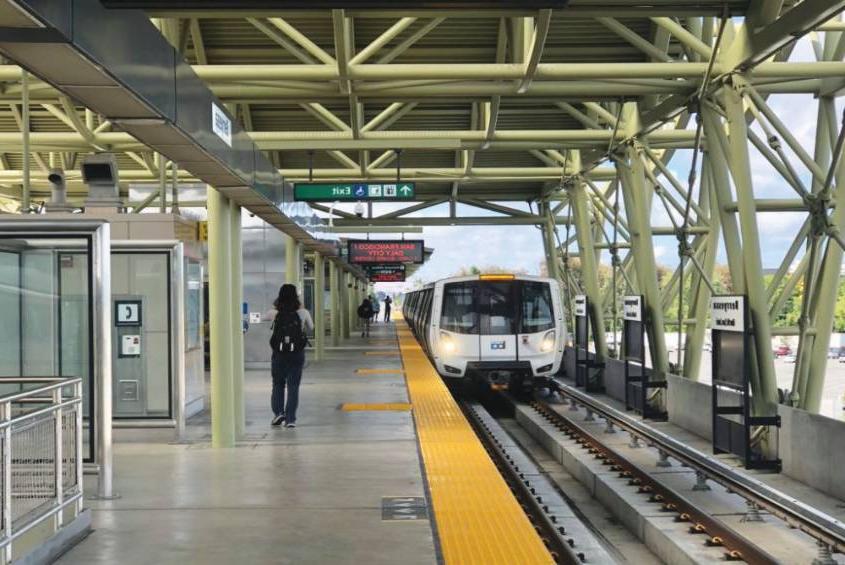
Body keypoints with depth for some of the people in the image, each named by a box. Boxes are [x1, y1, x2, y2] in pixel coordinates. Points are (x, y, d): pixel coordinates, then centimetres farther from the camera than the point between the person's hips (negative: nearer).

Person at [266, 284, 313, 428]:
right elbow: (310, 328, 11)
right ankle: (290, 419, 3)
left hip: (278, 353, 0)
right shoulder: (303, 313, -5)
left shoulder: (275, 313, -5)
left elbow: (264, 316, 17)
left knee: (278, 384, 17)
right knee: (293, 386, 6)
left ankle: (278, 412, 3)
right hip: (297, 353, 0)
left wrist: (276, 306, 21)